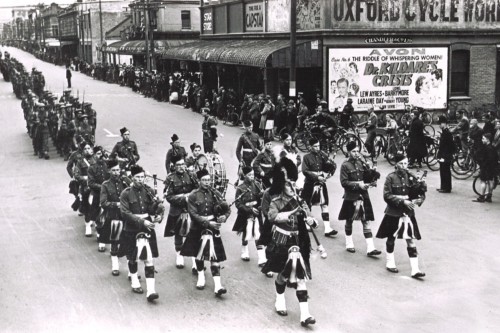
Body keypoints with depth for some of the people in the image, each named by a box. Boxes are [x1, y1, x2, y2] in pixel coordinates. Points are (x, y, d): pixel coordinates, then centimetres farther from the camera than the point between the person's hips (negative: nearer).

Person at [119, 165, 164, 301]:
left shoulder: (149, 191, 1)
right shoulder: (126, 194, -8)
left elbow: (159, 205, 5)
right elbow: (125, 213, -15)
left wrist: (159, 215, -18)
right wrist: (142, 221, -24)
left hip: (148, 229, 2)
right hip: (132, 230, -1)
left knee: (149, 260, -6)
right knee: (133, 258, 16)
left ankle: (150, 290, -9)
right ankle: (134, 282, 38)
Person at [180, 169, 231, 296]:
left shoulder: (215, 193, 2)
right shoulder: (193, 196, -6)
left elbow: (227, 209, 3)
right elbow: (194, 214, -14)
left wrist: (224, 216, -19)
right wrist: (208, 223, -23)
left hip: (213, 227, 0)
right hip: (198, 228, 0)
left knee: (214, 256, -8)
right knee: (199, 254, 16)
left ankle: (217, 286, -13)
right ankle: (201, 277, 39)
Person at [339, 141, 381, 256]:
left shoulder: (362, 163, 7)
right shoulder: (345, 165, -7)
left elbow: (368, 178, 13)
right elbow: (344, 182, -13)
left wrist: (371, 181, -9)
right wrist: (358, 184, -21)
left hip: (363, 196, 4)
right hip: (351, 197, -4)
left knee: (366, 221, 1)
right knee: (349, 220, 11)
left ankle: (370, 248, -1)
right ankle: (349, 244, 28)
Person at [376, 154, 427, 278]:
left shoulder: (411, 177, 2)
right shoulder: (391, 178, -7)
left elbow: (422, 194, 5)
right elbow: (387, 196, -14)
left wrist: (418, 200, -17)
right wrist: (402, 201, -21)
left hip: (408, 212, 2)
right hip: (393, 213, -2)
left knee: (411, 241, -2)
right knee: (391, 238, 13)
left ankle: (415, 270, -3)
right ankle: (390, 263, 32)